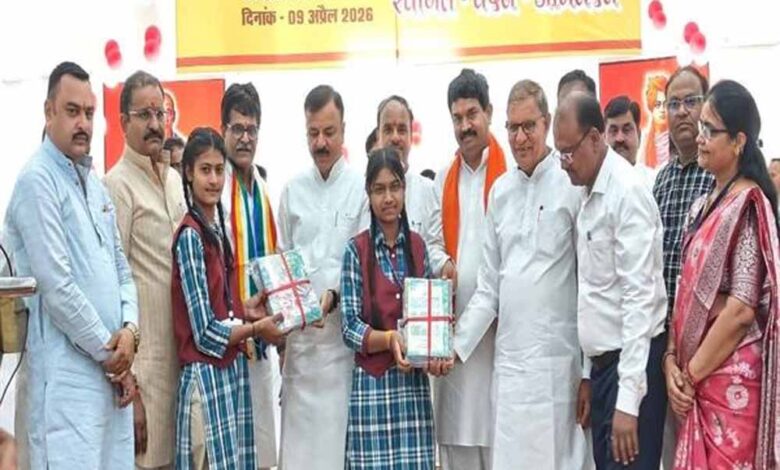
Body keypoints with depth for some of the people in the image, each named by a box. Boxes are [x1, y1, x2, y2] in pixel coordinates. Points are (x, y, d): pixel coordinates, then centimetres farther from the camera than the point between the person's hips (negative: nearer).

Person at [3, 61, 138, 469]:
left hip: (113, 370, 8)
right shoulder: (37, 180, -10)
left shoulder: (93, 182, 16)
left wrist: (129, 329, -3)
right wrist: (109, 352, -9)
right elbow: (57, 286, -17)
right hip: (66, 374, -8)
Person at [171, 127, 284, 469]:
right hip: (207, 376, -8)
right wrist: (256, 328, -5)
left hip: (231, 369, 8)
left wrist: (245, 311, 1)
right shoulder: (190, 236, -14)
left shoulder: (217, 228, 11)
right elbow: (205, 333, -16)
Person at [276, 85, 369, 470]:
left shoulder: (361, 187, 0)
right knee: (299, 437, 5)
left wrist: (334, 295, -18)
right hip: (299, 333, 3)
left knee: (339, 436, 0)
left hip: (344, 332, -3)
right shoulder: (292, 190, 11)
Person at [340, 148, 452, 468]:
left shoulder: (418, 247, 9)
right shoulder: (356, 250, -1)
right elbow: (349, 326, -4)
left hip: (415, 381, 3)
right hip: (372, 383, -3)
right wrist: (389, 340, -20)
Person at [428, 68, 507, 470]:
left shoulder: (510, 171, -4)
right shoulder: (443, 179, 15)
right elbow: (433, 240, 16)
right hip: (453, 321, 5)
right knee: (455, 435, 10)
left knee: (497, 432, -1)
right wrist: (443, 263, -6)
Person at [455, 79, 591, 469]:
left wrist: (590, 373, -6)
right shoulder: (500, 190, 12)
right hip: (508, 364, 5)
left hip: (558, 366, -5)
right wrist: (456, 344, 5)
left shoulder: (573, 185, -6)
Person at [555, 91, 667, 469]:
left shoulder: (628, 193, -14)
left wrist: (628, 399, -22)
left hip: (633, 364, -8)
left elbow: (639, 297, -19)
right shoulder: (590, 194, 13)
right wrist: (588, 374, 16)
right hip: (601, 363, 9)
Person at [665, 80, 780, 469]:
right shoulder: (702, 208, 13)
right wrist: (672, 360, -1)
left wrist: (691, 373, -11)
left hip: (731, 377, -7)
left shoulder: (748, 204, -12)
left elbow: (742, 309, -18)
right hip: (697, 380, 7)